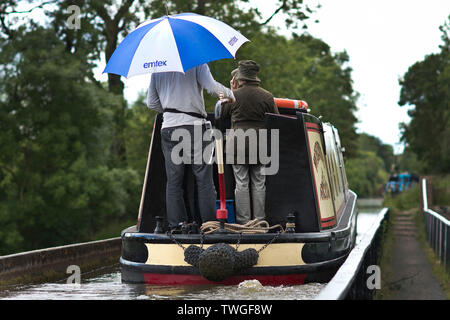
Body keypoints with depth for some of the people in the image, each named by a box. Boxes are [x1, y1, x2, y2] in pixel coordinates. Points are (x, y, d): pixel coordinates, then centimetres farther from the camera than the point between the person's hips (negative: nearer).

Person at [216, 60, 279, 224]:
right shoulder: (267, 96, 4)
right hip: (260, 143, 2)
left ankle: (243, 221, 2)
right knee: (259, 183, 8)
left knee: (241, 183, 2)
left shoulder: (234, 95, -3)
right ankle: (259, 221, 9)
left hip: (237, 141, -2)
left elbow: (220, 114, 10)